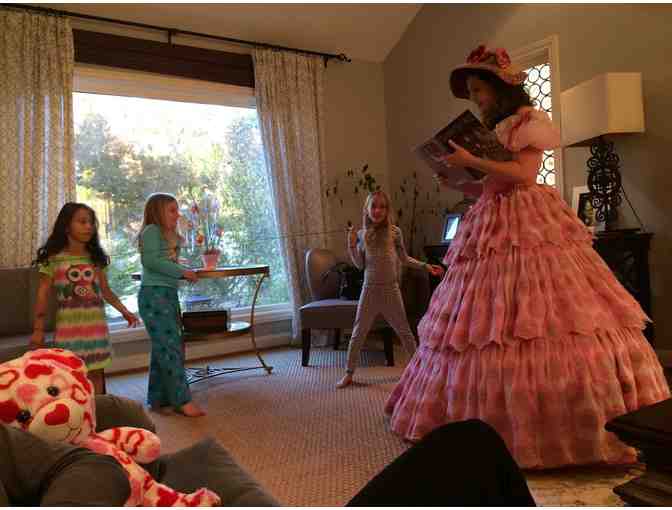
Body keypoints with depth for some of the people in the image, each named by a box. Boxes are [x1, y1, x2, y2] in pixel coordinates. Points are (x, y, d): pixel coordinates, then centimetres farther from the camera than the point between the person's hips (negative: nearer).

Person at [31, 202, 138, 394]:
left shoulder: (95, 258, 9)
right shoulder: (53, 259, -2)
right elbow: (43, 295, -2)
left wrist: (124, 311, 6)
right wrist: (38, 328, -7)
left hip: (96, 324, 4)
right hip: (69, 325, -3)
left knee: (96, 372, 9)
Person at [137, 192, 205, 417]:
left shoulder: (167, 235, 21)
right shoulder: (152, 230, -6)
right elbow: (151, 260, -18)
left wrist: (187, 271, 5)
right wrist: (182, 271, -15)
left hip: (168, 295, 9)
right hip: (154, 295, -9)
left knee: (163, 349, 12)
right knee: (170, 348, -8)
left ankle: (158, 399, 21)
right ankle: (182, 400, -4)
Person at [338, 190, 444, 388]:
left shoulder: (394, 232, -1)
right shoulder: (361, 235, 2)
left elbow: (404, 259, 9)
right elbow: (360, 265, 2)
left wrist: (426, 266, 4)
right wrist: (351, 245, -8)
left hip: (391, 290, 0)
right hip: (369, 290, 1)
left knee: (404, 331, 12)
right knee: (358, 333, 4)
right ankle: (349, 374, 15)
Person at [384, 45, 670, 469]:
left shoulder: (528, 120, 1)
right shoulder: (490, 130, 24)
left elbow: (524, 174, -14)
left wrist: (472, 161, -12)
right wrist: (455, 182, 11)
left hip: (529, 227, -8)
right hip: (492, 231, 8)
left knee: (541, 315, -15)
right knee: (486, 322, 1)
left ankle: (590, 421, -4)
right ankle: (503, 421, 9)